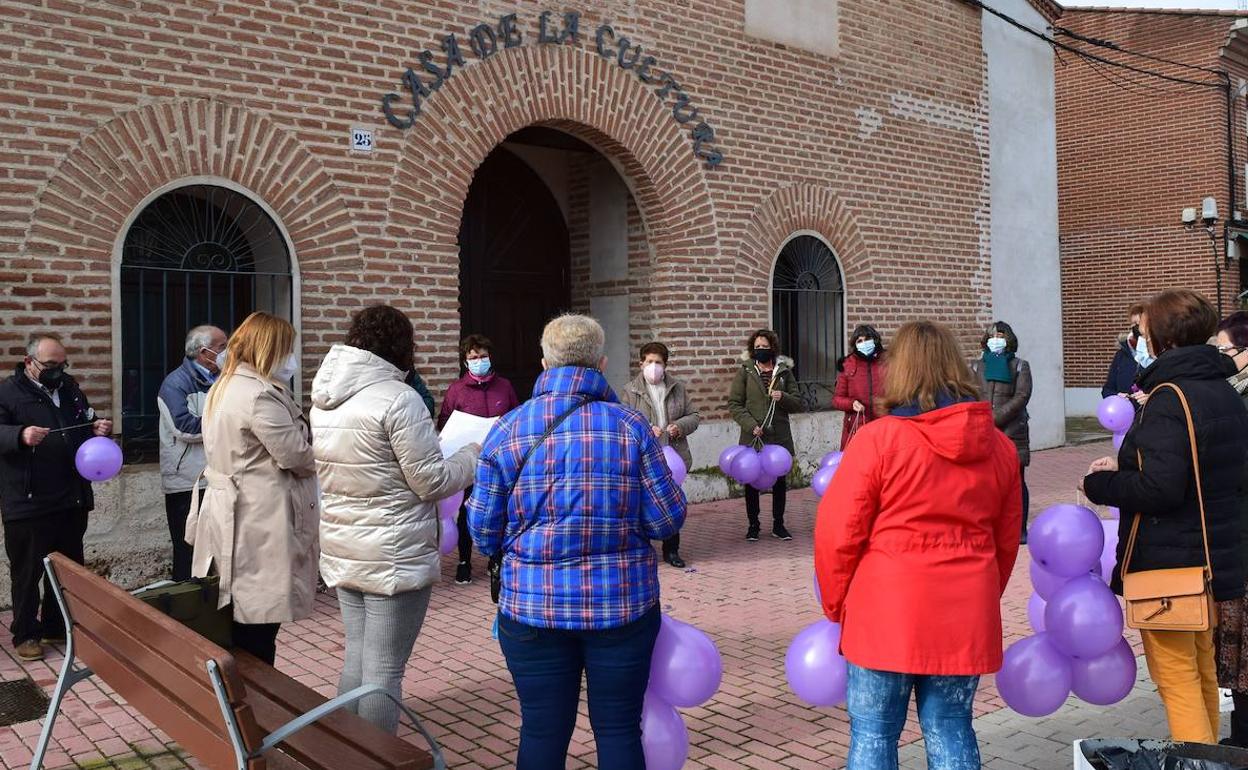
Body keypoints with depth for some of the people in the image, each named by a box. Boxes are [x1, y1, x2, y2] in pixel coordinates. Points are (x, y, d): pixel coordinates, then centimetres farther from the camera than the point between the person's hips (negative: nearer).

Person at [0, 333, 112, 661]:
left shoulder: (70, 389, 12)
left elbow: (87, 428, 22)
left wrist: (98, 428, 0)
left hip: (72, 500, 6)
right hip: (27, 503, -6)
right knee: (27, 571, 4)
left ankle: (57, 627, 27)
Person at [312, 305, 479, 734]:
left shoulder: (325, 398, 7)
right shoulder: (397, 397, -17)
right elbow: (431, 481, -14)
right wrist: (474, 456, 3)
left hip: (342, 549, 8)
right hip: (394, 555, -8)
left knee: (356, 657, 17)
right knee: (384, 670, 0)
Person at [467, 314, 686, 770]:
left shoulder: (507, 430, -4)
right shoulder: (629, 425, -7)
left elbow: (484, 530, 0)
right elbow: (667, 521, -6)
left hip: (532, 607, 1)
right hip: (621, 603, 0)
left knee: (542, 732, 12)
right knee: (619, 730, 12)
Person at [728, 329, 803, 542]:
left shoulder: (784, 372, 8)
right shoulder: (745, 372, 2)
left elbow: (798, 404, 9)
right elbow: (734, 404, -2)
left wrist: (783, 397, -12)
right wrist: (751, 425, -14)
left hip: (779, 437, 2)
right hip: (753, 437, -2)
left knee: (780, 481, 8)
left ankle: (778, 525, 21)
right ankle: (753, 525, 18)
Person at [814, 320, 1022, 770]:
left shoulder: (879, 438, -11)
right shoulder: (999, 446, 5)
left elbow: (837, 533, -10)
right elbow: (1006, 540, 14)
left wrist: (836, 605, 5)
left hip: (886, 613, -4)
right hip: (965, 616, 5)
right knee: (950, 732, 15)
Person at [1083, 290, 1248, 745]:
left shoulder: (1169, 399, -21)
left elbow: (1159, 488, -28)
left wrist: (1098, 484, -13)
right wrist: (1126, 467, 9)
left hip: (1169, 562, -10)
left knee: (1176, 677, 0)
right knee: (1202, 669, 24)